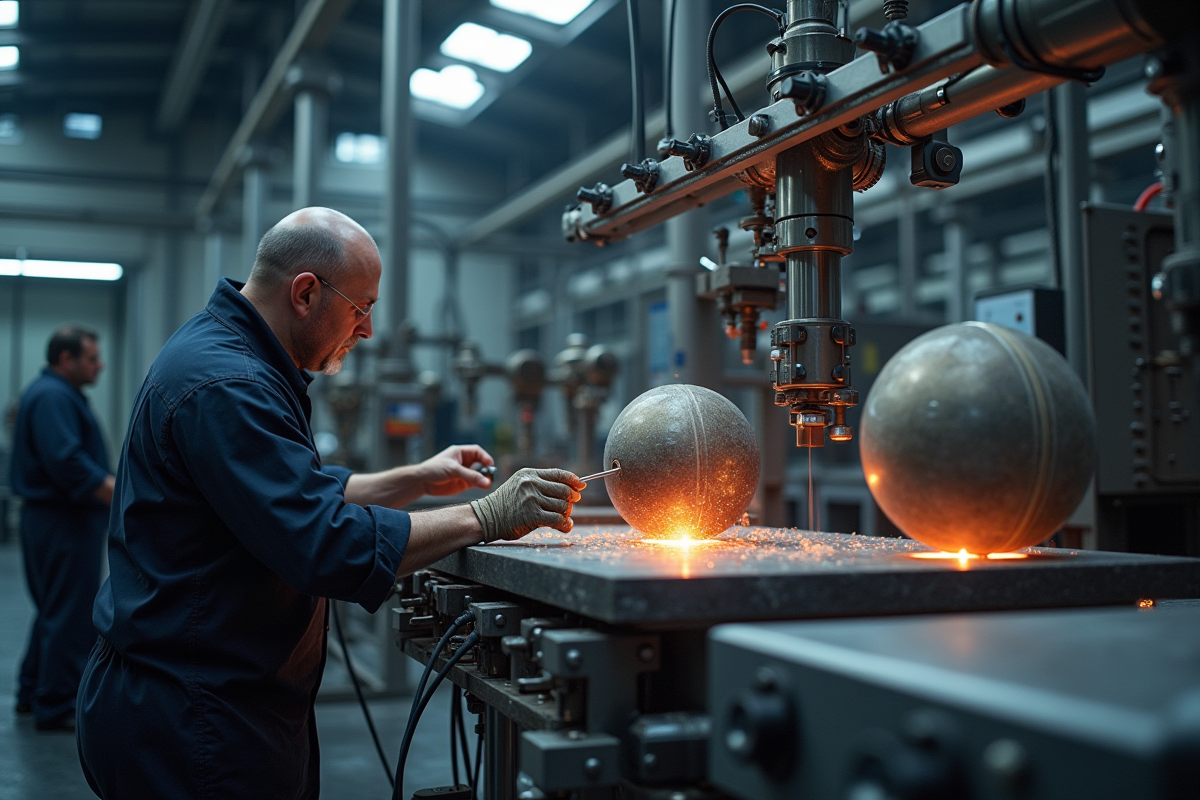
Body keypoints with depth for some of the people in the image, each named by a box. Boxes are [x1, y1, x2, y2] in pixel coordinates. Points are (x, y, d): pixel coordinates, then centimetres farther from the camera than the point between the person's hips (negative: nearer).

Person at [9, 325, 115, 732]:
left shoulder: (58, 394, 17)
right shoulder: (52, 397, -18)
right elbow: (67, 463, -28)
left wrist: (114, 491, 20)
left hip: (55, 518, 11)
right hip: (65, 520, -11)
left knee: (54, 610, 20)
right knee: (70, 616, -4)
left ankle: (33, 692, 31)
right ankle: (57, 708, 4)